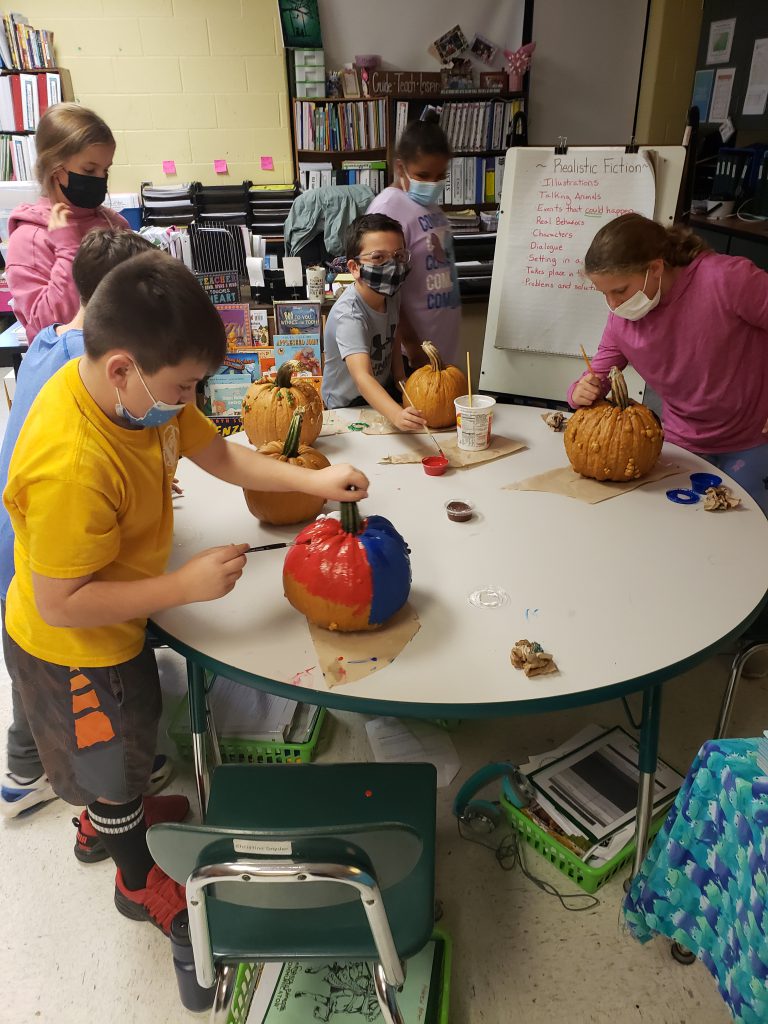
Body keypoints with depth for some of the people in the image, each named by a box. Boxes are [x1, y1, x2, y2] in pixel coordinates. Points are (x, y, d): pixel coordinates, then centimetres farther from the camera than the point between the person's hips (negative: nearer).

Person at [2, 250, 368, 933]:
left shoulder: (138, 390, -15)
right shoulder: (72, 467, -41)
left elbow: (220, 454, -2)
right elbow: (61, 604, -32)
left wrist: (315, 482, -11)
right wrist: (187, 585, -32)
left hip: (115, 621, 8)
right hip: (71, 648, -8)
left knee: (132, 733, 32)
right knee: (114, 767, 18)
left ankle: (102, 822, 63)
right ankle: (139, 882, 49)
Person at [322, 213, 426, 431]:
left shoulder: (390, 294, -6)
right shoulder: (349, 315, -32)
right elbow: (362, 377, -45)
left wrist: (400, 378, 0)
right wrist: (397, 415, -60)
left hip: (384, 391, 7)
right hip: (349, 405, -7)